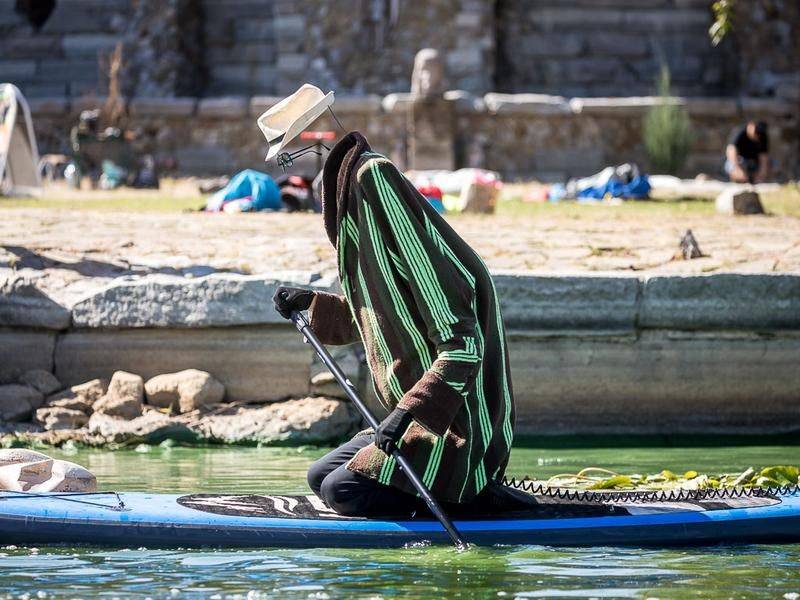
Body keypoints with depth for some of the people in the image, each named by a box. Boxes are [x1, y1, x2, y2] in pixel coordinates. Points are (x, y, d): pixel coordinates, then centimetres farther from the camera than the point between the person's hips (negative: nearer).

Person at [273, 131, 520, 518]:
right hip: (418, 422, 10)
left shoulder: (426, 263, -22)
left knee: (341, 490, -19)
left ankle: (473, 497, -9)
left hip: (456, 433, -10)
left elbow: (462, 349, -28)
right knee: (319, 476, 13)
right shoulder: (383, 253, 8)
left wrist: (407, 411, -35)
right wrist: (311, 303, 22)